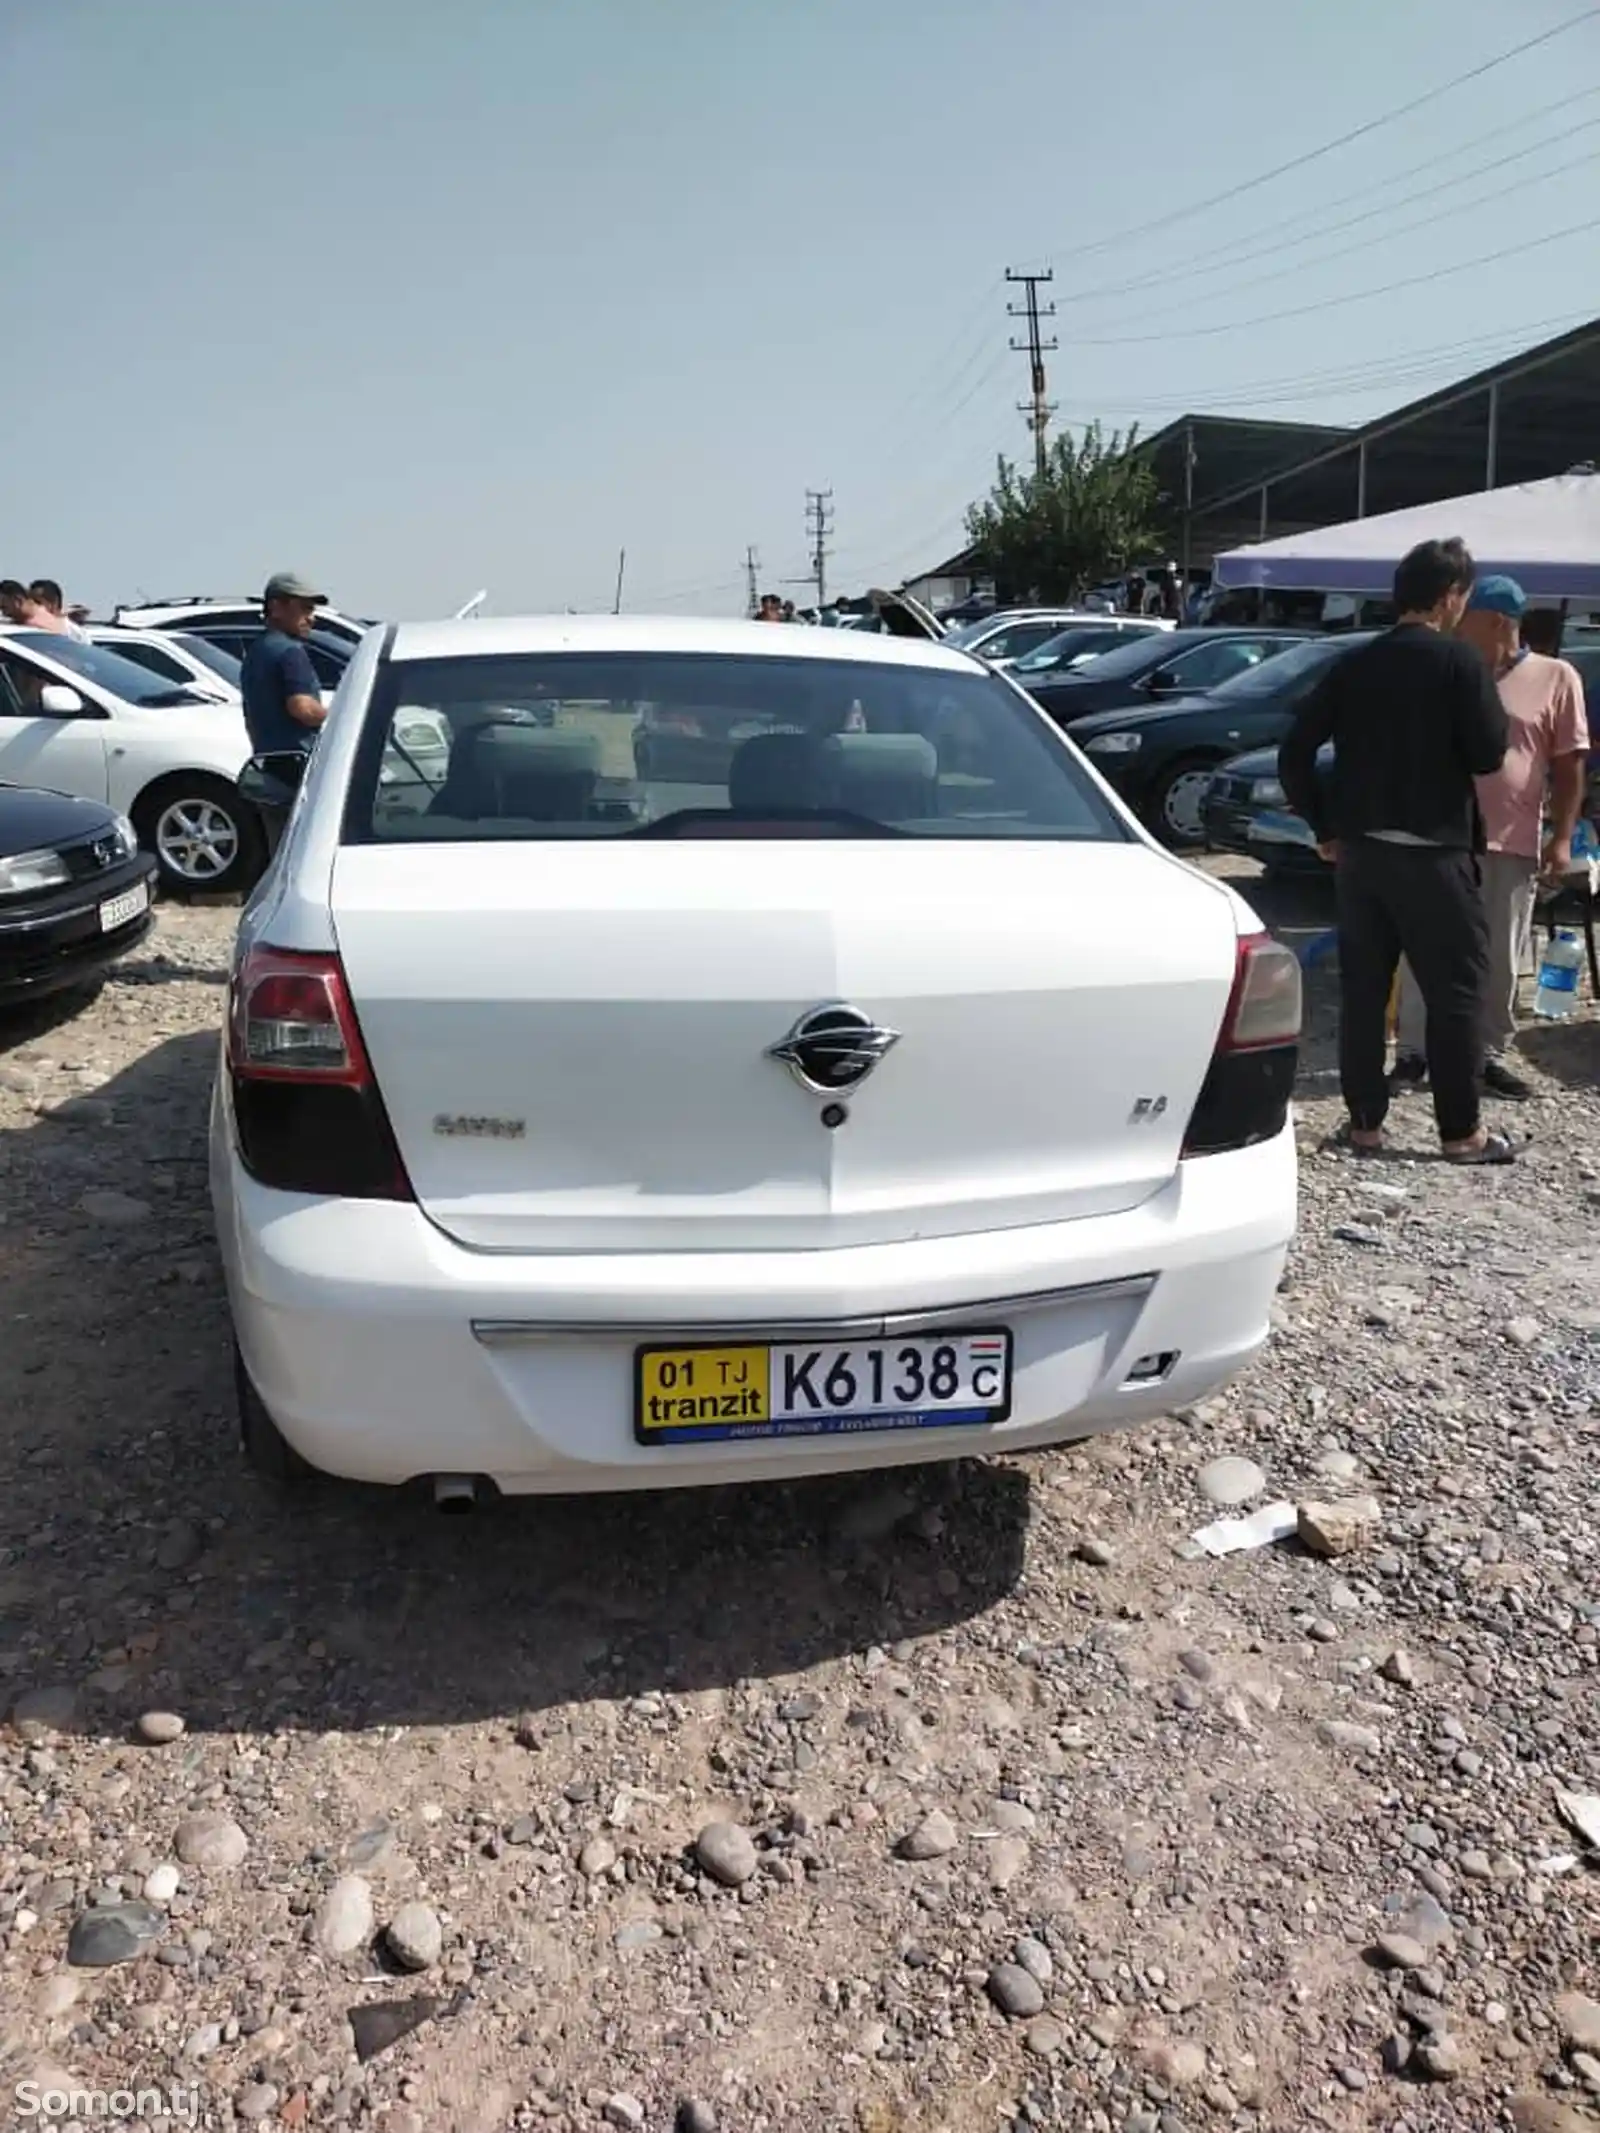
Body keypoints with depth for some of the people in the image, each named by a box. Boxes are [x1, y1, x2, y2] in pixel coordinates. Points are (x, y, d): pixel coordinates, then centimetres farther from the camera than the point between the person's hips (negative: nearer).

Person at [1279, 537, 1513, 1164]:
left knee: (1363, 988, 10)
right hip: (1433, 854, -5)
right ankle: (1461, 1131, 11)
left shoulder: (1353, 665, 8)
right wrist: (1491, 703, 11)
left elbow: (1295, 752, 5)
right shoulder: (1459, 660, -8)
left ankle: (1364, 1121, 14)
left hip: (1359, 850, 5)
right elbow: (1488, 754, -8)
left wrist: (1324, 827, 12)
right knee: (1456, 991, 5)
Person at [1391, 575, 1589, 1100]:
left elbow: (1570, 764, 0)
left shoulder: (1556, 678, 1)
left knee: (1501, 959, 6)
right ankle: (1413, 1052, 9)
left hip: (1513, 845, -2)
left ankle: (1491, 1054, 18)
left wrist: (1562, 837, -6)